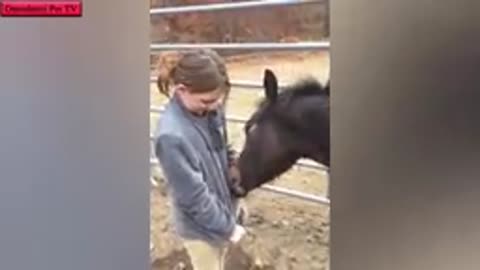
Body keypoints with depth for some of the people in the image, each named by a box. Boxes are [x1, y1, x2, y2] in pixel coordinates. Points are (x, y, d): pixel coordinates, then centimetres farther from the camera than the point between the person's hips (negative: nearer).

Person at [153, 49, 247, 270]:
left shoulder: (210, 110, -12)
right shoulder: (172, 135, -34)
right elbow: (194, 197, -27)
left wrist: (235, 198, 8)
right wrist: (228, 227, -16)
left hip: (223, 208, 7)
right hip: (201, 226, -7)